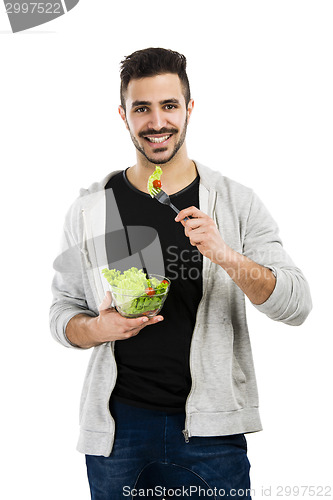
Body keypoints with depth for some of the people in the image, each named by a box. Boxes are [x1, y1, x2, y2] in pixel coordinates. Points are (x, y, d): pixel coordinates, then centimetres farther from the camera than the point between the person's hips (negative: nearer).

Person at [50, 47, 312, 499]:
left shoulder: (236, 202, -2)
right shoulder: (90, 209, 2)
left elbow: (296, 306, -8)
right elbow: (63, 310, 9)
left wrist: (224, 255, -23)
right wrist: (99, 328, -14)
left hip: (210, 430, -1)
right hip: (117, 427, 1)